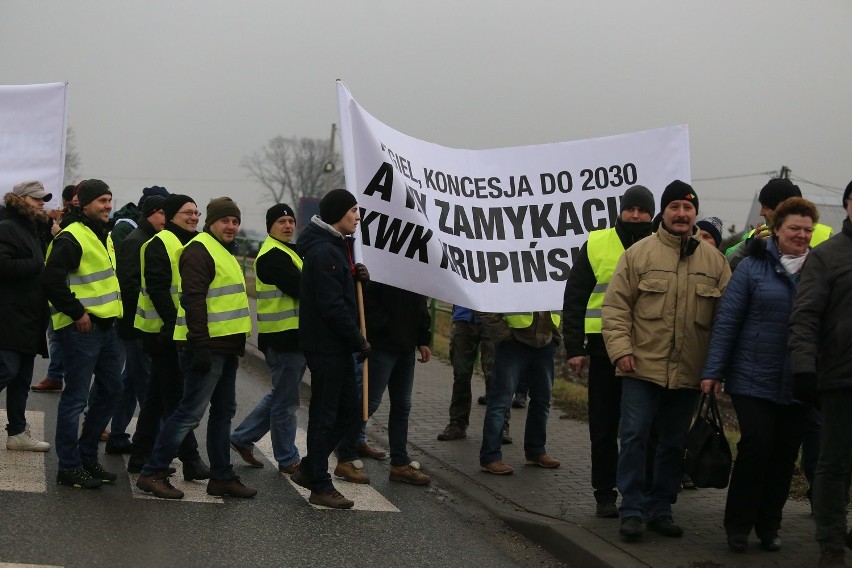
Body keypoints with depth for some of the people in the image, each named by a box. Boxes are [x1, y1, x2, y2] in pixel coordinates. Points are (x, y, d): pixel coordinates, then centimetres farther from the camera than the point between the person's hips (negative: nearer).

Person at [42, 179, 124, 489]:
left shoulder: (102, 236, 16)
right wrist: (77, 313, -19)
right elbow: (52, 280, -22)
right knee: (76, 398, -4)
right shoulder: (71, 238, -14)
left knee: (110, 389, 15)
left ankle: (87, 456, 26)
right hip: (81, 329, -10)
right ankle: (69, 467, 3)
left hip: (106, 326, 10)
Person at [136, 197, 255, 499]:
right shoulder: (199, 250, -13)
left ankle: (222, 476, 20)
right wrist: (200, 347, -26)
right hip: (208, 346, -10)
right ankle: (152, 472, -3)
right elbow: (193, 300, -21)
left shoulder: (225, 251, 19)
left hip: (226, 347, 10)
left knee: (223, 411, 13)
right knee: (191, 411, -9)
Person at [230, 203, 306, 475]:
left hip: (293, 336, 10)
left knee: (280, 396, 19)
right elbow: (300, 288, -23)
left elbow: (300, 286, 19)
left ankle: (243, 437, 27)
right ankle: (288, 460, 9)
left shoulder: (287, 251, 19)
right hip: (282, 337, -10)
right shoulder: (273, 256, -15)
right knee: (286, 401, 0)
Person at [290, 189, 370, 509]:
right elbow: (332, 306, -22)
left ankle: (309, 470, 24)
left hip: (338, 347, 10)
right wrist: (359, 341, -16)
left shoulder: (336, 247, 14)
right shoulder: (323, 252, -18)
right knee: (324, 415, -1)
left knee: (349, 412, 15)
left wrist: (356, 275, 3)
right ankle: (320, 486, 8)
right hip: (326, 347, -10)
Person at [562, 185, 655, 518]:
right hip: (605, 350, 0)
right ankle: (605, 494, 14)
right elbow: (574, 299, 4)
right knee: (604, 428, 5)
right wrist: (574, 348, -2)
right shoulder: (597, 244, 4)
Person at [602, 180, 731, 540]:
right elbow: (615, 305, -2)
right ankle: (633, 510, 4)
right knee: (634, 437, -4)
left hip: (688, 372, 3)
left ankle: (660, 508, 22)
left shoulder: (714, 260, 6)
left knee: (674, 443, 11)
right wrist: (621, 348, -12)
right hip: (642, 366, -2)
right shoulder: (639, 253, -1)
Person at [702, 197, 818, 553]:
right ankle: (738, 526, 5)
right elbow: (727, 320, -2)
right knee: (756, 445, -9)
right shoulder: (753, 266, -2)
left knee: (785, 454, 7)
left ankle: (768, 526, 21)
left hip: (799, 385, 3)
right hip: (754, 380, -3)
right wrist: (713, 371, -6)